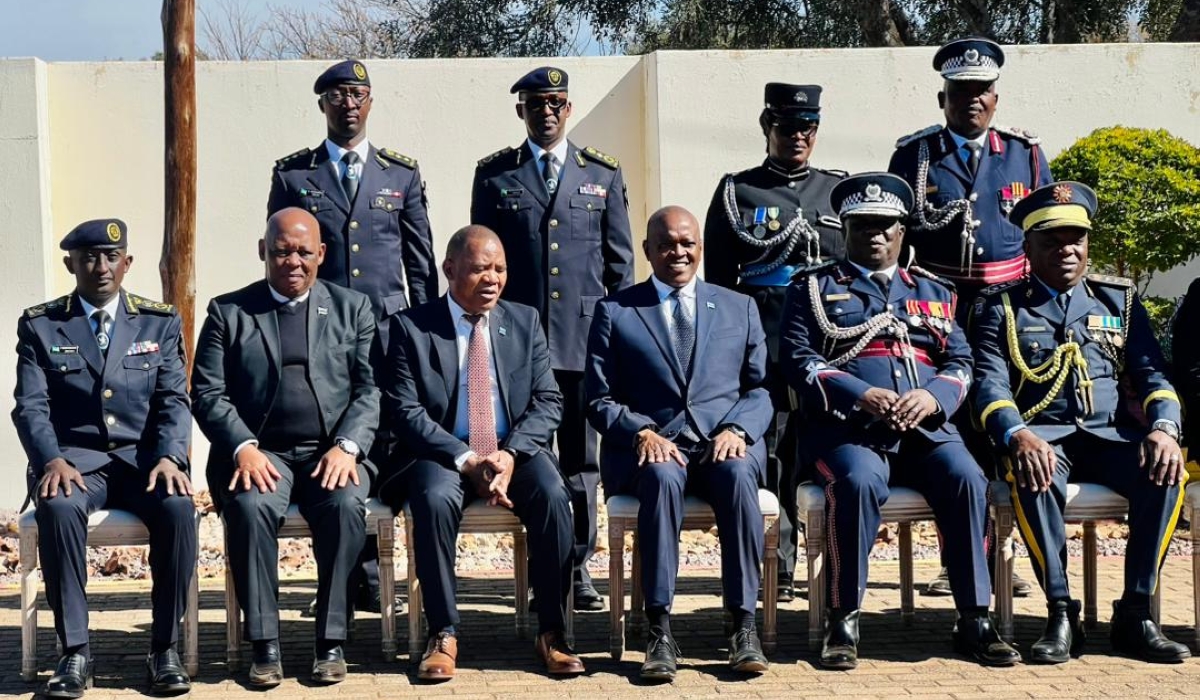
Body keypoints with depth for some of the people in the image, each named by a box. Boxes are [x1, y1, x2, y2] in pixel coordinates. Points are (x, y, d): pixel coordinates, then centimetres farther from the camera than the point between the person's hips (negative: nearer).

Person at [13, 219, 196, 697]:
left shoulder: (160, 322, 11)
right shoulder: (40, 325, 9)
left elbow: (173, 400, 3)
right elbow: (30, 406, 0)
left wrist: (169, 457, -16)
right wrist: (51, 460, -20)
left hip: (144, 457, 1)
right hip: (74, 458, -1)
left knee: (178, 506, -31)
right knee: (58, 507, -35)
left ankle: (165, 648, -18)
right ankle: (75, 652, -25)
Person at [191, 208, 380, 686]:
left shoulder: (352, 308, 14)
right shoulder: (228, 312, 12)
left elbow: (370, 388, 6)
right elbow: (208, 394, 3)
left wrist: (347, 446, -12)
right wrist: (244, 448, -14)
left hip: (334, 451, 0)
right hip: (259, 452, 0)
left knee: (345, 505, -31)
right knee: (249, 507, -32)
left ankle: (331, 641, -19)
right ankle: (264, 645, -20)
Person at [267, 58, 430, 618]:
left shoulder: (402, 173, 10)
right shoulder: (292, 175, 8)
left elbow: (421, 261, 12)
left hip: (387, 334, 1)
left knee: (381, 452, 0)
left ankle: (370, 580, 10)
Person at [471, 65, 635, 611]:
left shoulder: (602, 173, 10)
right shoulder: (494, 175, 8)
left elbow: (621, 260, 11)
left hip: (585, 335, 1)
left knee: (581, 455, 4)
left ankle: (578, 566, 13)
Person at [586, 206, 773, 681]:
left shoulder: (740, 308, 19)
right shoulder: (614, 311, 13)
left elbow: (761, 389, 13)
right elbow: (600, 401, 7)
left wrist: (737, 429, -8)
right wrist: (643, 432, -12)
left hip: (726, 443, 1)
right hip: (650, 446, -1)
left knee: (738, 473, -34)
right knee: (661, 476, -36)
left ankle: (744, 626, -30)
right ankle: (659, 631, -34)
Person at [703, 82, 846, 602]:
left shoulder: (840, 191, 17)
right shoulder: (736, 192, 9)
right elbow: (719, 276, 6)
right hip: (761, 343, -2)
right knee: (768, 456, -4)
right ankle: (775, 569, 2)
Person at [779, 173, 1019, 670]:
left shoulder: (934, 292, 24)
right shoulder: (813, 288, 14)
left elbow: (960, 362, 14)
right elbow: (798, 359, 1)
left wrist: (933, 396, -10)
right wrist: (861, 396, -15)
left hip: (927, 428, 3)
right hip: (848, 429, -3)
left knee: (967, 479, -27)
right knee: (859, 481, -35)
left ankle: (974, 620, -17)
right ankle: (844, 622, -23)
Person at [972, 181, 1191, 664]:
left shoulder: (1119, 300, 20)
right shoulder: (1001, 307, 11)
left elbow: (1151, 373, 11)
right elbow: (989, 383, -3)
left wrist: (1163, 428, -12)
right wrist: (1019, 436, -25)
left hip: (1111, 433, 3)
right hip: (1041, 435, -2)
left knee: (1165, 472, -30)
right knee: (1032, 476, -38)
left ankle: (1135, 616, -21)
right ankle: (1061, 615, -27)